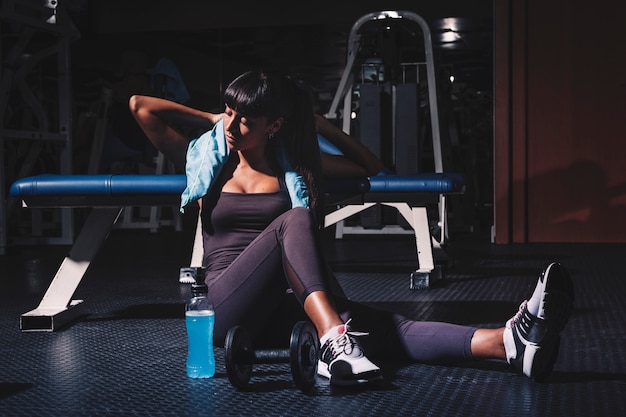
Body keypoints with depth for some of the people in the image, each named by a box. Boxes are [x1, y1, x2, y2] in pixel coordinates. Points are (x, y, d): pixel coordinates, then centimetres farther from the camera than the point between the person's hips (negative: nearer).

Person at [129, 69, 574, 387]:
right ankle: (334, 345, -52)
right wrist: (211, 119, 15)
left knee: (372, 322, -26)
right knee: (293, 221, -30)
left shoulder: (294, 168, 16)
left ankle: (509, 342, -50)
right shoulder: (206, 159, 14)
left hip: (284, 308, 2)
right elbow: (140, 105, 10)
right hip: (227, 308, -2)